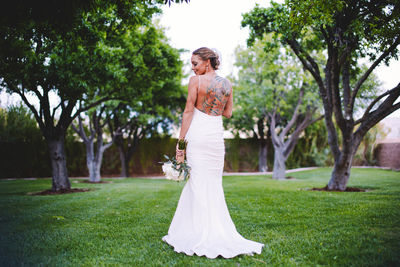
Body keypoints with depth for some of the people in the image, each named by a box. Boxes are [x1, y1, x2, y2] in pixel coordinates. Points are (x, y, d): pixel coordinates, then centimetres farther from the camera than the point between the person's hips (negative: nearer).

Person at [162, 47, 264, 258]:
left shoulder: (196, 80, -6)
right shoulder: (227, 84, 9)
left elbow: (188, 112, -8)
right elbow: (228, 113, 13)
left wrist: (181, 141, -6)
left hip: (198, 134, -5)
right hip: (217, 135, 5)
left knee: (198, 183, -1)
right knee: (213, 183, 12)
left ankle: (203, 236, 1)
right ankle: (217, 231, 19)